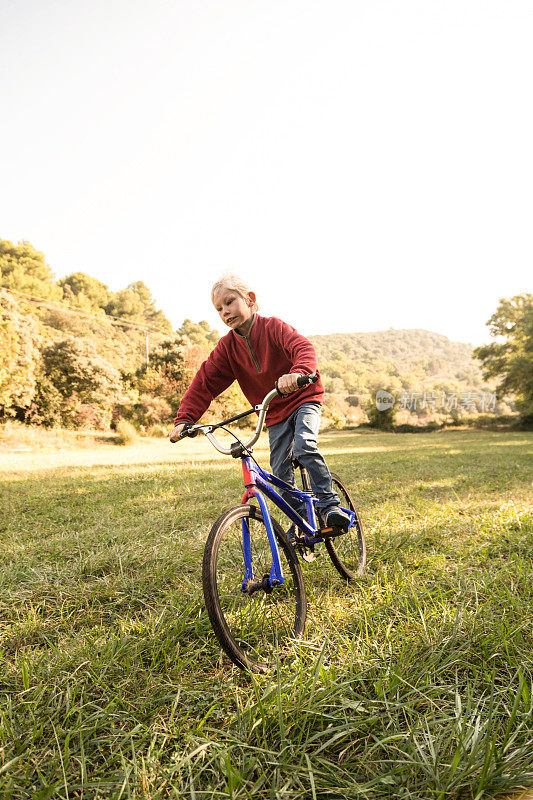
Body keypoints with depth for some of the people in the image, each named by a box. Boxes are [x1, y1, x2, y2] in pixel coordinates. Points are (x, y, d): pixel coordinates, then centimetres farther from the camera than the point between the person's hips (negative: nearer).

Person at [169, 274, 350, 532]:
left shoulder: (273, 327, -17)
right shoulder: (227, 346, -4)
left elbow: (304, 348, -33)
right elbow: (204, 382, -6)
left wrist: (297, 373, -56)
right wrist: (184, 419, -16)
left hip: (304, 397, -5)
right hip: (274, 412, 5)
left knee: (304, 445, -28)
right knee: (281, 472, 2)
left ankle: (330, 504, -13)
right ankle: (302, 519, 20)